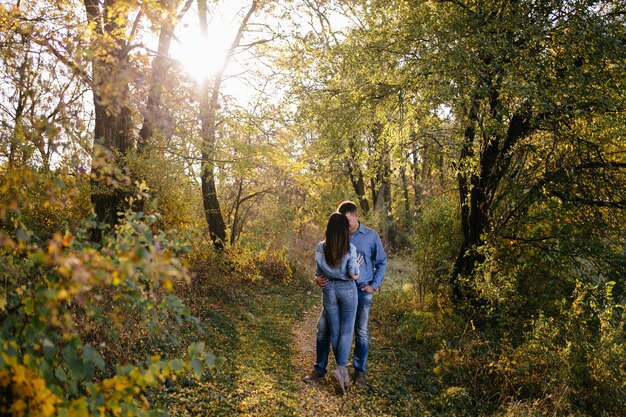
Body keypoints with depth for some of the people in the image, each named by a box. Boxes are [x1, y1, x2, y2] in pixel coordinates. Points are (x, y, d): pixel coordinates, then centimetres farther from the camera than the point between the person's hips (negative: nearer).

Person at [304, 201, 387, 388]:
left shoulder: (371, 236, -2)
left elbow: (381, 262, 6)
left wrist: (374, 285, -3)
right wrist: (318, 277, -14)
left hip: (362, 290, -2)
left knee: (361, 332, 6)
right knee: (323, 327, -1)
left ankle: (360, 371, 22)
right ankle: (319, 369, 13)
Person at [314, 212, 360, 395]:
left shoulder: (321, 248, -6)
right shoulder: (350, 249, -13)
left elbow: (318, 273, 3)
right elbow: (354, 274, -13)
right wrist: (357, 265, 7)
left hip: (329, 289, 2)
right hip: (347, 289, -2)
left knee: (334, 331, 11)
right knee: (346, 331, 3)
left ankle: (342, 371, 17)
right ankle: (341, 368, -15)